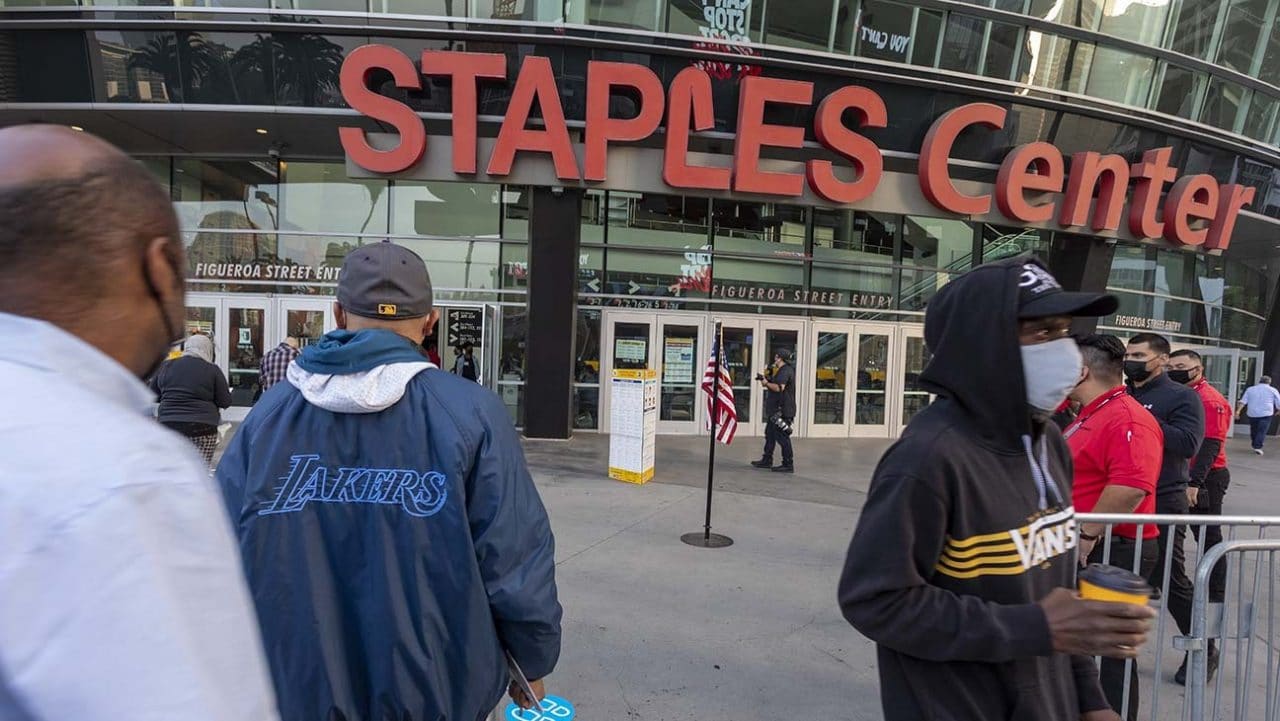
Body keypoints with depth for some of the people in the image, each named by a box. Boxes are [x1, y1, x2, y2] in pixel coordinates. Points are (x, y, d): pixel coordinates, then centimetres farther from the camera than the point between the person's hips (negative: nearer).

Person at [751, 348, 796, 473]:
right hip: (776, 411, 11)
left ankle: (788, 465, -4)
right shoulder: (783, 370, 18)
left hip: (782, 411, -11)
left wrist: (766, 383, -15)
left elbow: (779, 388, -28)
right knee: (770, 434, 17)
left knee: (782, 437, -8)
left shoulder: (785, 371, -16)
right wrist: (766, 380, 11)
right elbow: (775, 386, 21)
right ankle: (766, 461, 26)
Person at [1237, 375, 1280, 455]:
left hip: (1252, 413, 3)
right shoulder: (1272, 390, 5)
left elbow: (1243, 401, 2)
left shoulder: (1250, 389, 10)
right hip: (1266, 414, -3)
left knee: (1253, 430, 15)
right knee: (1262, 431, -6)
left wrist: (1238, 410, -3)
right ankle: (1258, 447, -16)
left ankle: (1255, 446, 24)